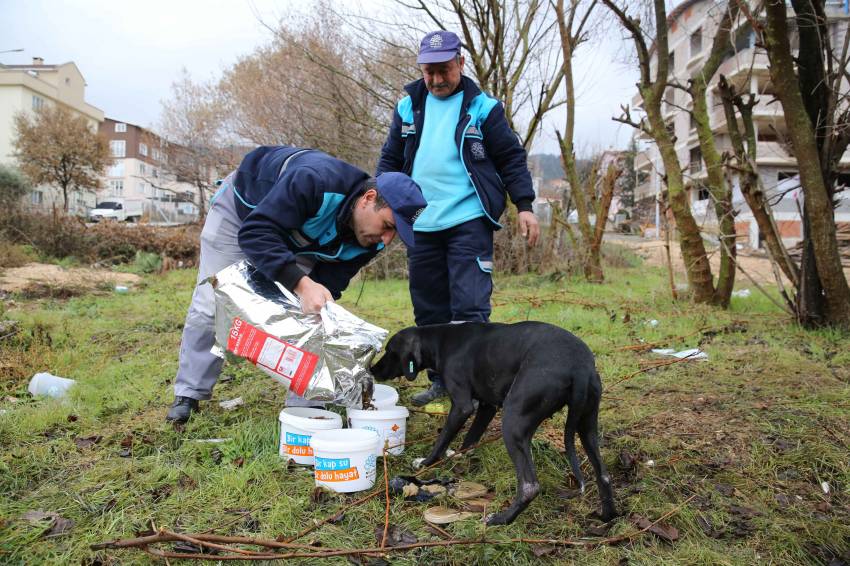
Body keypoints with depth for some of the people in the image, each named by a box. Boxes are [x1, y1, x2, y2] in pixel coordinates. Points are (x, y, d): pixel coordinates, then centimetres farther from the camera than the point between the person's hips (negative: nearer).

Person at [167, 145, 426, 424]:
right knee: (210, 306, -4)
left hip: (297, 239, 5)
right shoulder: (315, 182, -45)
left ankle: (304, 403, 2)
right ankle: (188, 395, 13)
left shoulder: (367, 241, -24)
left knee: (307, 315, -7)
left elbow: (327, 290, -17)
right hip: (241, 206, -4)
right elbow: (254, 233, -47)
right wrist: (302, 284, -57)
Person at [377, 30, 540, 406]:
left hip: (468, 223, -4)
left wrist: (524, 206, -5)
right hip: (421, 226, 5)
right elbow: (390, 160, 17)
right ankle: (442, 381, 24)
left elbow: (512, 159, 2)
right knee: (429, 308, 10)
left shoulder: (482, 107, 1)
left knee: (469, 307, -8)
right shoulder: (408, 107, 11)